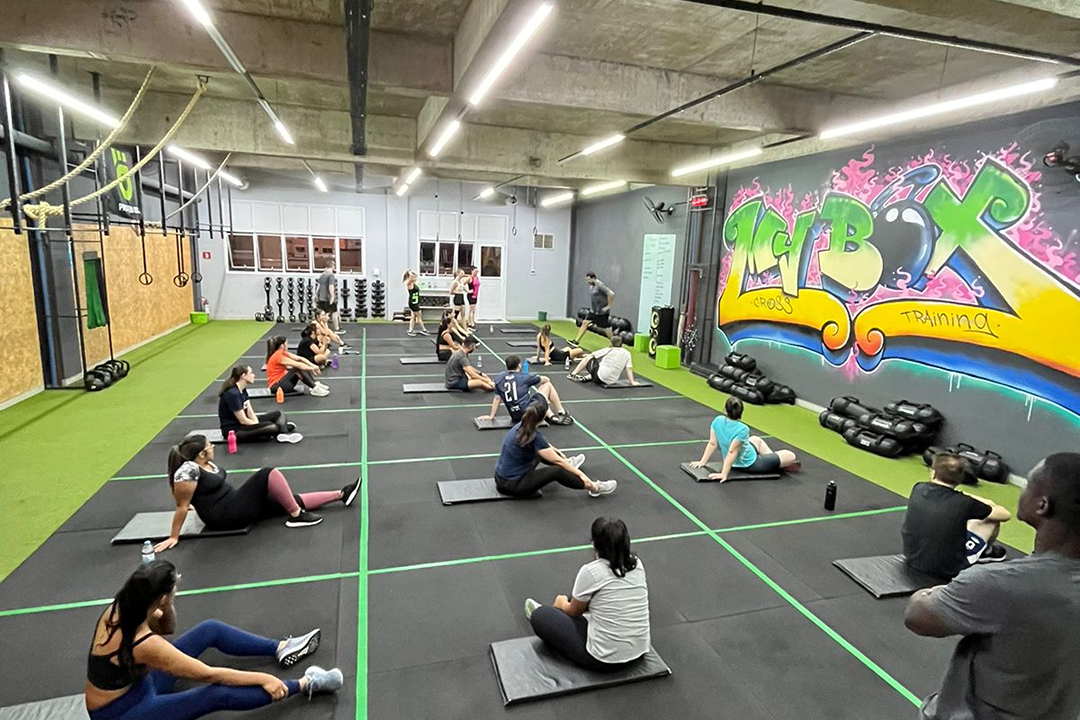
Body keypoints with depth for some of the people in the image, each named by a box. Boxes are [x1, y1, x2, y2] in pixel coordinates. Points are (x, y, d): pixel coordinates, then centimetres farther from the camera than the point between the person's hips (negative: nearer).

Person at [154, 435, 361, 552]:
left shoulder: (204, 463, 7)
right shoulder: (188, 470, -20)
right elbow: (182, 507, -16)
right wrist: (173, 537, -12)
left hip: (236, 504, 9)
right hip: (226, 517, -9)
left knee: (293, 499, 3)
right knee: (269, 474, -20)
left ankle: (341, 494, 7)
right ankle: (296, 516, -11)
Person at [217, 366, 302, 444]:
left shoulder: (243, 390, 7)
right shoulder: (232, 394, -22)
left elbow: (250, 412, 2)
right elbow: (243, 420, -21)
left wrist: (257, 423, -13)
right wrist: (259, 426, -10)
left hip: (242, 423, 10)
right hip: (232, 430, -10)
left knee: (278, 415, 4)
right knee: (271, 426, -30)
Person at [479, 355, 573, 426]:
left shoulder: (498, 379, 7)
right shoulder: (524, 377, -2)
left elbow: (497, 398, 5)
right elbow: (545, 379, 13)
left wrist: (491, 416, 12)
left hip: (515, 417, 6)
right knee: (548, 384, 15)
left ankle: (551, 416, 11)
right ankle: (562, 413, 20)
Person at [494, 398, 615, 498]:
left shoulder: (521, 427, 1)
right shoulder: (534, 437, -23)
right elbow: (557, 461, -14)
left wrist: (556, 450, 39)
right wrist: (581, 474, -4)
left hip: (502, 478, 9)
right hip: (512, 485, -9)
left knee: (541, 451, 23)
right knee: (557, 471, -16)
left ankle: (568, 463, 47)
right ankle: (594, 487, 0)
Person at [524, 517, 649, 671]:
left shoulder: (590, 571, -19)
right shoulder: (637, 564, -3)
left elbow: (574, 612, 1)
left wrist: (562, 603, 23)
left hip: (605, 659, -6)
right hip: (638, 652, 6)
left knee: (539, 616, 12)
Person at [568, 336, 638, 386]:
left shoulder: (608, 350, 2)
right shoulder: (627, 353, 5)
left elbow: (591, 355, 9)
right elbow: (629, 368, -3)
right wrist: (632, 382, 1)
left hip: (599, 376, -3)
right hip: (610, 381, 3)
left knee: (588, 357, 20)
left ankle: (573, 374, 20)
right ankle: (587, 378, 15)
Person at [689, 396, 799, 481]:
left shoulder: (718, 421, -18)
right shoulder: (742, 430, -35)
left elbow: (712, 444, -14)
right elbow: (732, 452, -35)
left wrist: (703, 462, -5)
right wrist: (724, 474, -32)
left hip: (736, 462, 7)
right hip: (750, 464, -7)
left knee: (756, 439, 34)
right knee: (791, 456, 7)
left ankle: (773, 459, 42)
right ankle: (779, 466, 35)